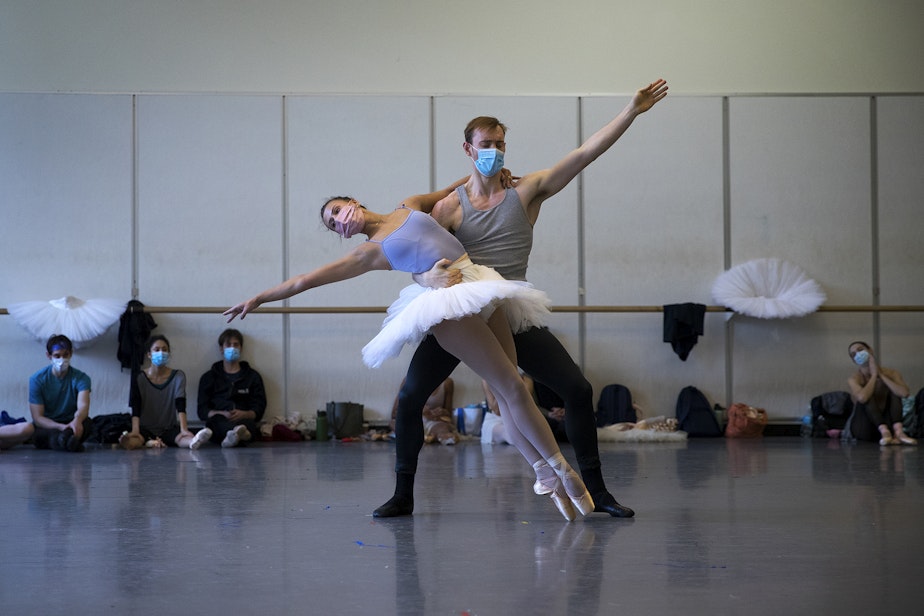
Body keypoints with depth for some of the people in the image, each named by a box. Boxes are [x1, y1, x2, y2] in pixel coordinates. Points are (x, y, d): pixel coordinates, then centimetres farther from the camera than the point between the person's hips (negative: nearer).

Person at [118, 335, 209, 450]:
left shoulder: (178, 376, -1)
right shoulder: (139, 379, -3)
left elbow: (180, 406, -13)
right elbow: (136, 409, -12)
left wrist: (184, 430, -29)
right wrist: (135, 431, -30)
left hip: (170, 429, 0)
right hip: (146, 429, 0)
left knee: (183, 438, -37)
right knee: (127, 442, -36)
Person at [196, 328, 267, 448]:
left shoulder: (253, 376, 22)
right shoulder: (209, 377, 22)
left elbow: (258, 411, 11)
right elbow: (202, 411, 10)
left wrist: (243, 414, -13)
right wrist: (222, 414, -11)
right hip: (218, 422, 0)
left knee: (249, 424, -38)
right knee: (216, 421, -38)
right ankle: (241, 433, -70)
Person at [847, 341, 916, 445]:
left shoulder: (891, 373, -3)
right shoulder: (854, 378, -12)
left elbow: (904, 393, -24)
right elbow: (862, 398, -36)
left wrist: (881, 375, -20)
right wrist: (874, 375, -21)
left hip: (886, 423, 3)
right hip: (862, 427, -3)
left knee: (893, 390, -14)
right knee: (866, 397, -24)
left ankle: (898, 431, -34)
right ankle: (884, 432, -42)